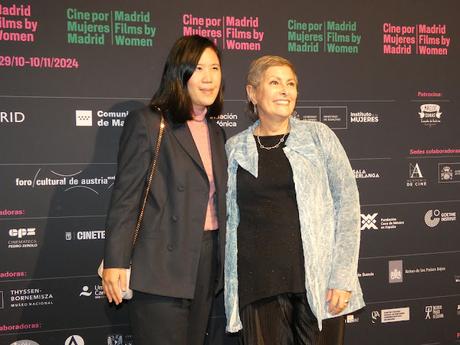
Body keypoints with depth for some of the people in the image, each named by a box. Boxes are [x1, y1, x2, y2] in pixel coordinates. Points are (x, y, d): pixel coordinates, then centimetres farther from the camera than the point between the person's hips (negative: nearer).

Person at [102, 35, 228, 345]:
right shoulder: (147, 123, -5)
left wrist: (221, 262, 16)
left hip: (207, 263, 7)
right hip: (161, 267, -6)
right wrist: (115, 262, -14)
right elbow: (125, 198, -9)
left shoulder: (216, 133, 15)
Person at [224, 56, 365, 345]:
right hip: (258, 285, 1)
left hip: (317, 278, -1)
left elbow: (347, 202, -1)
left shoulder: (319, 136, 3)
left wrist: (343, 278, -8)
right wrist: (229, 284, 7)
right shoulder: (235, 148, 7)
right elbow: (230, 218, 12)